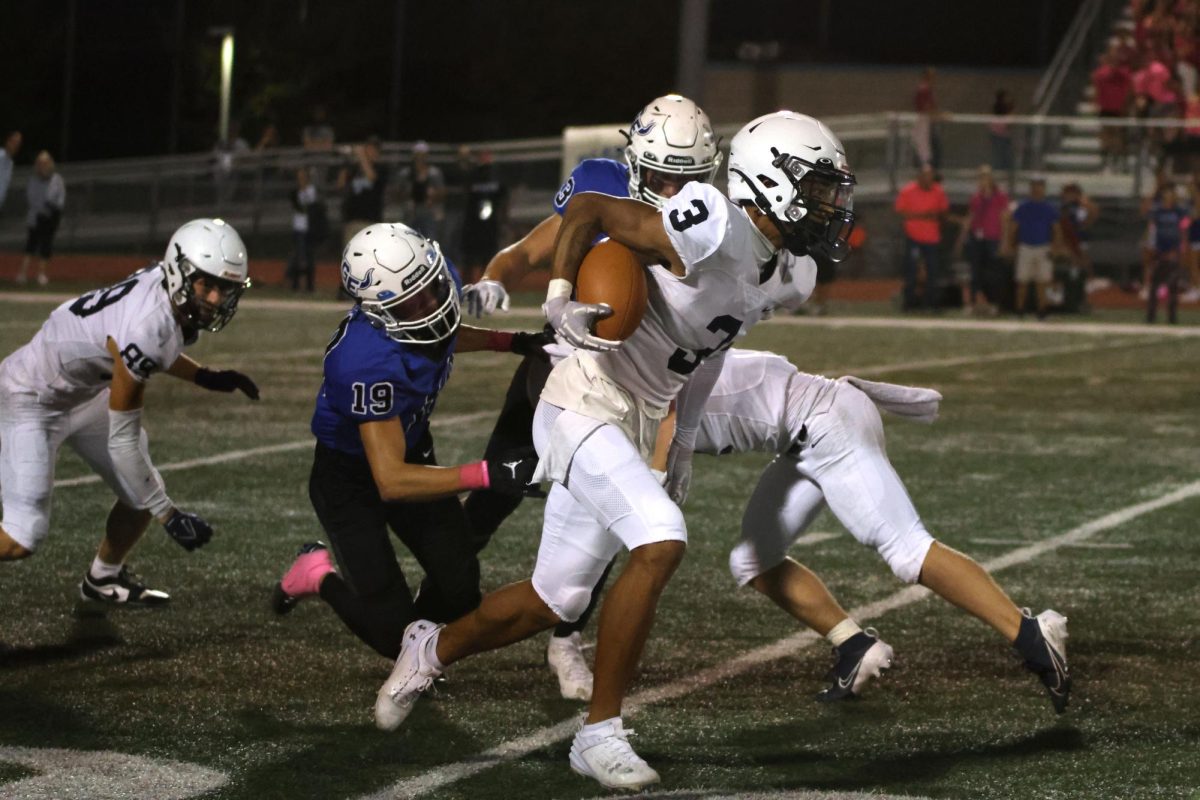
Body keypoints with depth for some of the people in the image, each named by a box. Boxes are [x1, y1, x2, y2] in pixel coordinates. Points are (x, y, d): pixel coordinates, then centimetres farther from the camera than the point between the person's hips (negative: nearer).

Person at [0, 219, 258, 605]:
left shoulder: (171, 297, -12)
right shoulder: (146, 327, -36)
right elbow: (122, 439, -27)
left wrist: (204, 377, 2)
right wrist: (169, 515, -21)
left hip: (85, 395, 9)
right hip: (33, 399, -9)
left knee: (143, 495, 10)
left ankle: (103, 579, 35)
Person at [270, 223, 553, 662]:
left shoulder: (441, 284, -19)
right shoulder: (367, 363, -42)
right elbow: (391, 482, -40)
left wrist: (510, 342, 2)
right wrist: (489, 475, -48)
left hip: (411, 448, 7)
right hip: (349, 478, -7)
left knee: (459, 595, 3)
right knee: (394, 634, -6)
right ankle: (320, 574, 21)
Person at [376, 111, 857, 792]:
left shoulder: (772, 268, 6)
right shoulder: (715, 233, -22)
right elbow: (588, 208, -18)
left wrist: (685, 443, 20)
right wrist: (561, 300, -28)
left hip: (634, 428, 10)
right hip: (585, 409, -10)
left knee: (556, 598, 15)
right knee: (660, 544, -25)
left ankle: (433, 650, 41)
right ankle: (600, 732, -14)